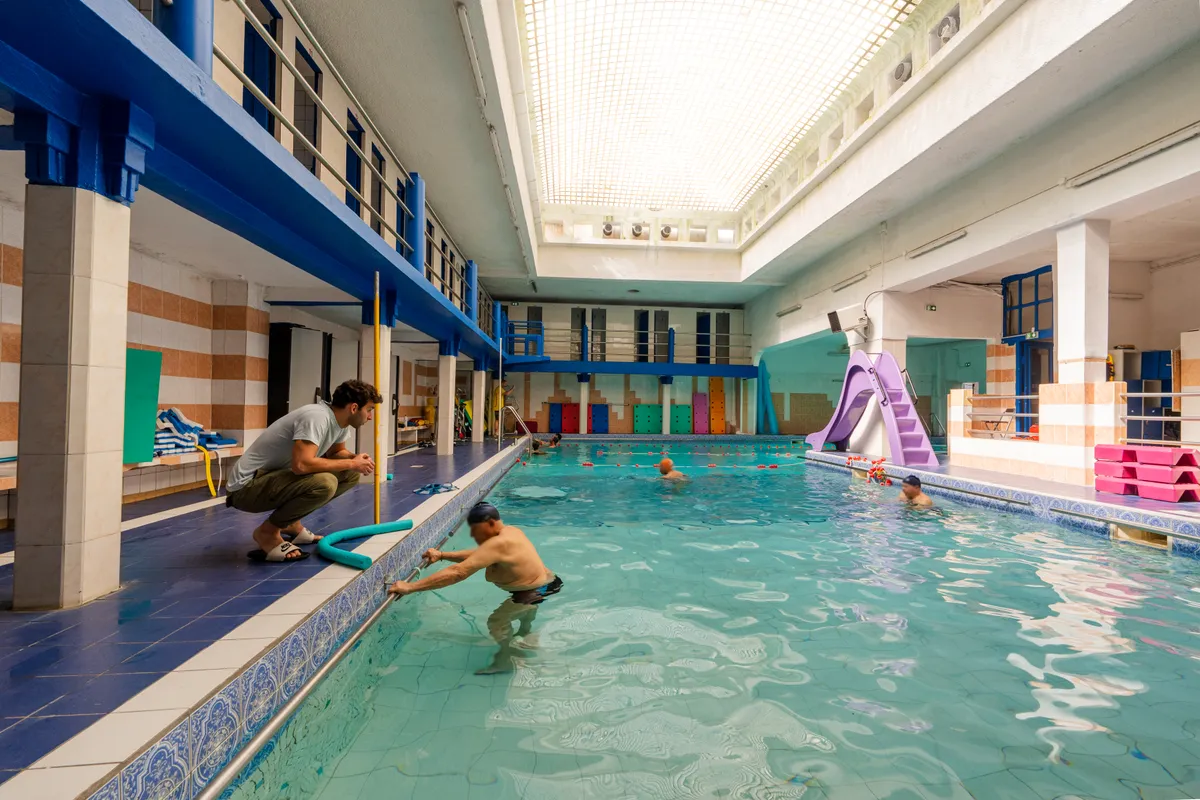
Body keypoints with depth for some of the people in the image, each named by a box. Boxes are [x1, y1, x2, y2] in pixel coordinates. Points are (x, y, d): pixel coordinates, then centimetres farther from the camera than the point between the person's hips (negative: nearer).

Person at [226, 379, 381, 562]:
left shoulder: (340, 420, 2)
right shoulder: (317, 417, -27)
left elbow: (337, 452, 18)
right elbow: (301, 464, -37)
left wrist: (355, 459, -6)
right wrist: (351, 463, -24)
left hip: (277, 476, 10)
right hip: (249, 485, -9)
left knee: (351, 474, 3)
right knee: (324, 483, -34)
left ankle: (290, 523, 13)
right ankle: (267, 532, -9)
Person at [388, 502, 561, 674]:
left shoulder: (498, 544, -29)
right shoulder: (510, 531, 1)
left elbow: (458, 572, -32)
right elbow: (476, 555, 11)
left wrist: (410, 587, -30)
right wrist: (442, 555, 2)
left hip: (539, 590, -10)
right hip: (544, 582, 10)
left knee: (497, 621, -6)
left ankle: (504, 662, 12)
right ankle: (525, 632, 60)